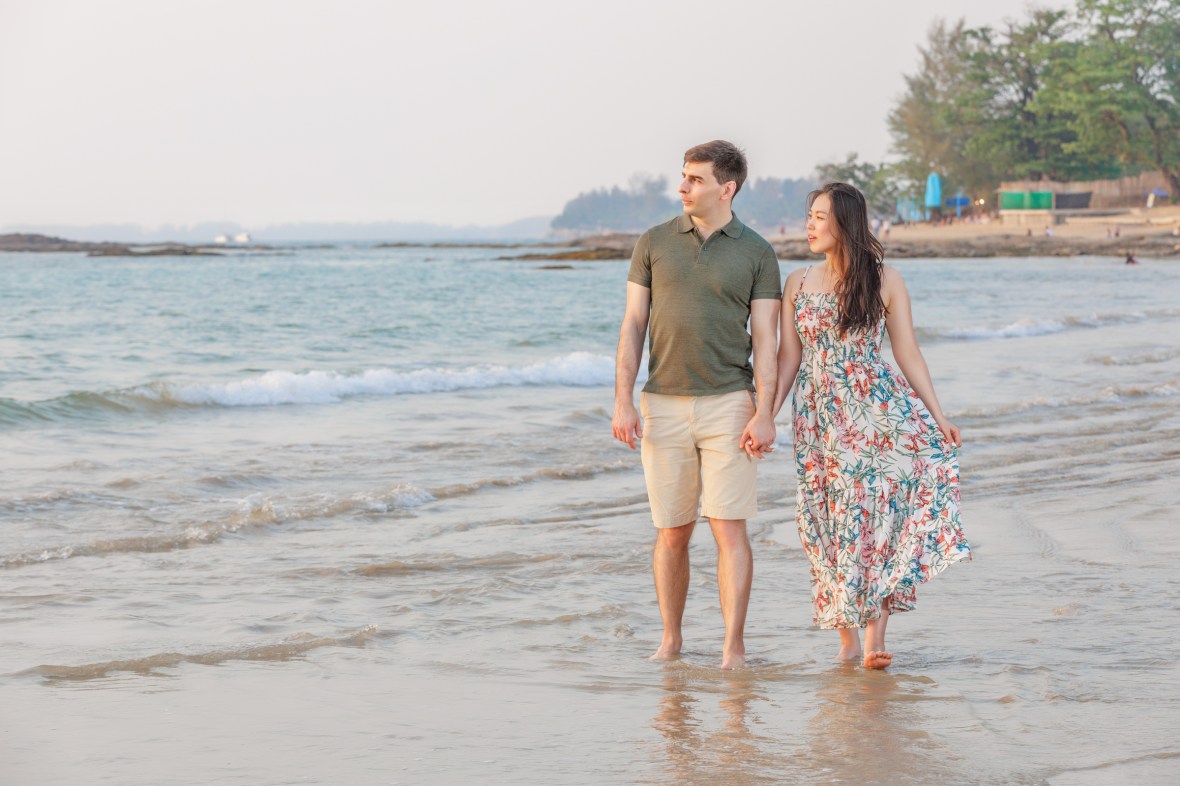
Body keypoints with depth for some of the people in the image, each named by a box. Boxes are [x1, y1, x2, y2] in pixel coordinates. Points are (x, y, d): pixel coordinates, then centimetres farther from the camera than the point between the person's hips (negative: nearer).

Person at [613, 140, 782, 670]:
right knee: (671, 532, 7)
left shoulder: (756, 253, 1)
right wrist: (623, 402, -4)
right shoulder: (654, 243, 6)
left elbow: (765, 340, -1)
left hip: (728, 405, -2)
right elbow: (632, 327, 4)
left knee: (729, 528, -7)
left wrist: (764, 414, -11)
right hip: (663, 406, 2)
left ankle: (734, 647, -5)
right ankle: (670, 642, 18)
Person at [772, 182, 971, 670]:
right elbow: (788, 359, 9)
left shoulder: (884, 280, 2)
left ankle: (875, 629, -19)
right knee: (835, 520, 0)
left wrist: (938, 415, -3)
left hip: (878, 408, -2)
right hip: (821, 418, 2)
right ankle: (848, 636, 9)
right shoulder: (797, 284, 8)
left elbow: (907, 353, 3)